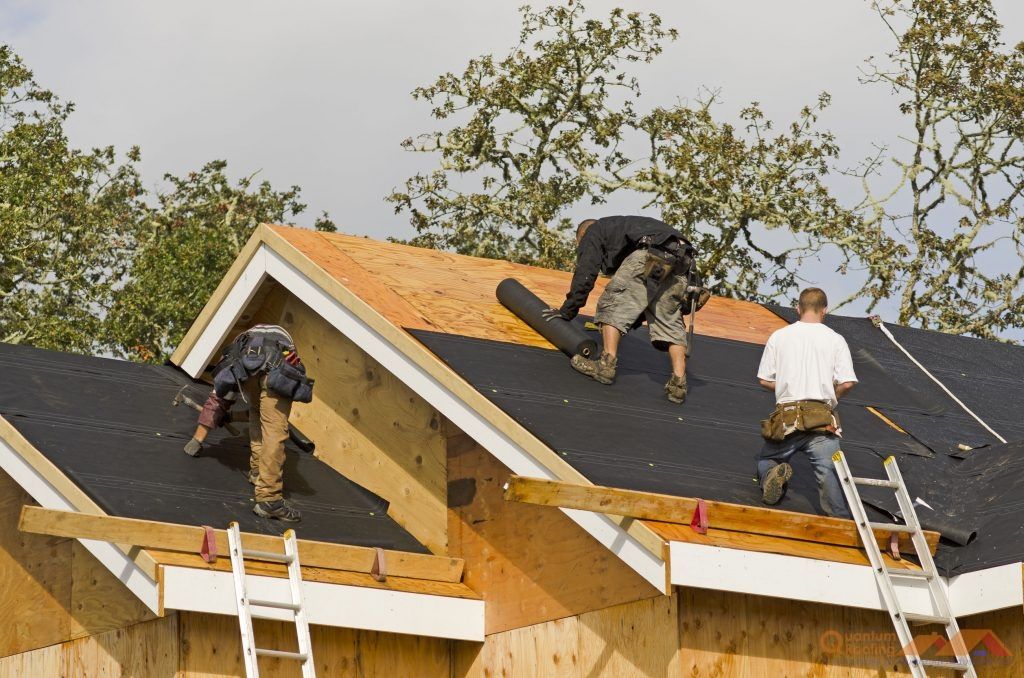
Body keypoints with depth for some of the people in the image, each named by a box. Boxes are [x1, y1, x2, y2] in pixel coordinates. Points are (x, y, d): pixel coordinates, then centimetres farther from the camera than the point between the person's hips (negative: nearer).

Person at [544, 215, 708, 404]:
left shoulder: (593, 232, 24)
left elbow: (585, 274, 10)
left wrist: (567, 311, 17)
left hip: (650, 255, -7)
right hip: (680, 262, 7)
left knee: (613, 305, 4)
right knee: (670, 323, 11)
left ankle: (607, 365, -5)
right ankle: (678, 382, -1)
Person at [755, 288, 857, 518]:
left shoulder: (779, 336, 10)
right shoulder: (835, 339, 6)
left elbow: (764, 380, 10)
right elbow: (847, 383, -3)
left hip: (787, 417, 1)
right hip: (822, 419, -1)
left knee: (766, 461, 23)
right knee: (830, 471, -13)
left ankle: (773, 475, -13)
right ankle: (841, 515, -40)